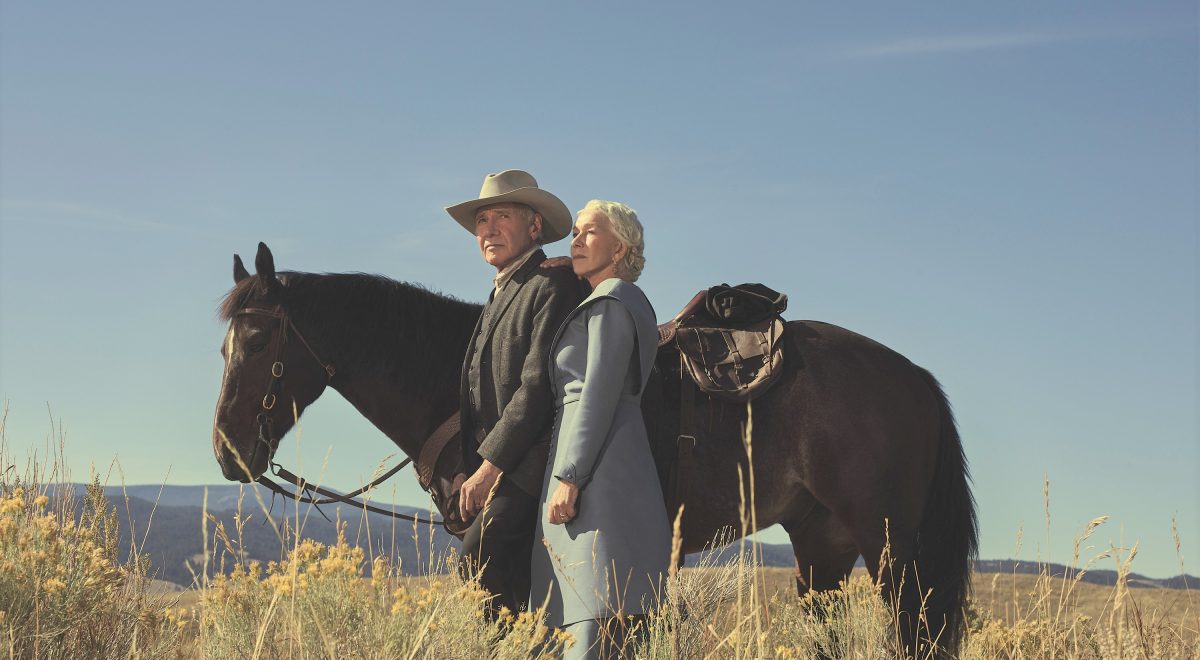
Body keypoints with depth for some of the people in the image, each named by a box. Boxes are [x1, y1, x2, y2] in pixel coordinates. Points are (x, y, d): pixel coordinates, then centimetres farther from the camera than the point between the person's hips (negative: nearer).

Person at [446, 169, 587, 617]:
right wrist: (468, 470, 9)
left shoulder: (553, 286, -8)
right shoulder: (499, 298, 22)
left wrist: (489, 466, -17)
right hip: (490, 466, 9)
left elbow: (537, 387, -16)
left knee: (478, 559, -24)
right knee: (512, 582, 6)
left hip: (528, 464, -9)